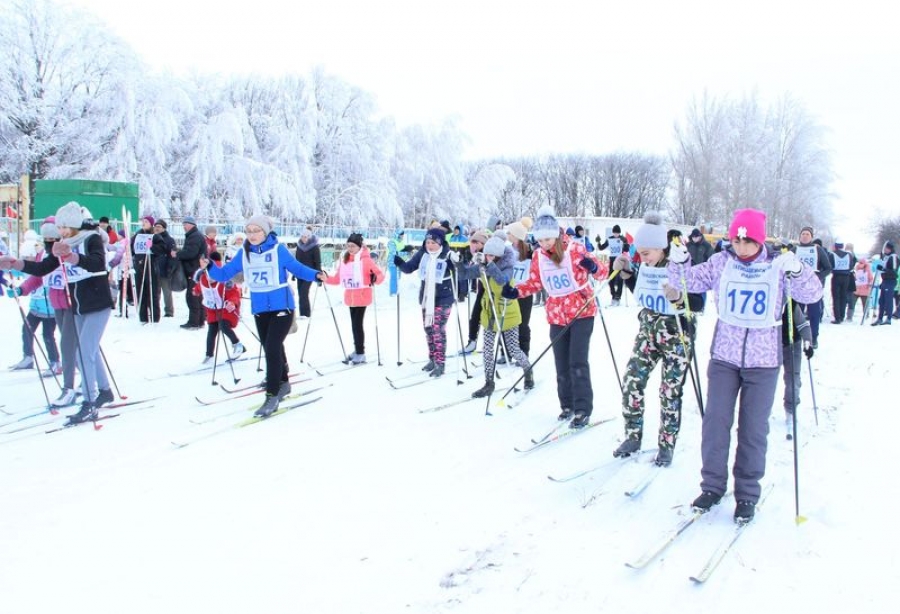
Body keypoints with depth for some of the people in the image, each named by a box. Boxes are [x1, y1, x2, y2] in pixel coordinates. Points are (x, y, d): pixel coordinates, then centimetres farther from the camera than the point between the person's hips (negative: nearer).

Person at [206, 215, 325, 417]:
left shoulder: (278, 250, -10)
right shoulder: (244, 254, 2)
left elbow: (297, 268, -3)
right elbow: (224, 274, 4)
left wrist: (316, 275, -19)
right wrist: (209, 267, -14)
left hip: (281, 307, -5)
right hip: (259, 309, 5)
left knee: (272, 348, -14)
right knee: (271, 348, 18)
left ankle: (272, 396, -6)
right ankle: (282, 383, 39)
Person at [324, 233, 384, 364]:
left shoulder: (365, 259, -11)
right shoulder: (344, 259, 7)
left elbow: (380, 274, -12)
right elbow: (338, 278, 11)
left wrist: (375, 278, -32)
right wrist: (325, 278, -1)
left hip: (362, 297, -6)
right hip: (350, 297, 6)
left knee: (357, 324, -5)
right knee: (354, 323, 14)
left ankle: (361, 353, 4)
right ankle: (357, 350, 26)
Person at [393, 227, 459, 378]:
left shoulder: (448, 255, -14)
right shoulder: (422, 254, -1)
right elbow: (409, 268, 4)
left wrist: (457, 262, -34)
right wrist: (399, 262, -16)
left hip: (443, 299, -6)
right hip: (426, 298, 6)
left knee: (438, 330, -7)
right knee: (428, 328, 13)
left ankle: (440, 363, 2)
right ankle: (432, 359, 28)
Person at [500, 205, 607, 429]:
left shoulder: (574, 248, -12)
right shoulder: (538, 256, 1)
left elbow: (602, 270, -10)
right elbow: (534, 282, 12)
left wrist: (593, 267, -34)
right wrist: (516, 291, -6)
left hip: (582, 311, -4)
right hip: (556, 315, 5)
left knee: (577, 362, -9)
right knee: (561, 364, 9)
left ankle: (583, 410, -1)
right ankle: (567, 405, 23)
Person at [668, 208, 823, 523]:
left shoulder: (777, 266, -5)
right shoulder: (721, 262, 0)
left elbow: (812, 294, -12)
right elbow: (690, 281, 6)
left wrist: (797, 270, -30)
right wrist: (678, 262, -14)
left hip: (763, 361, -1)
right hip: (724, 357, 1)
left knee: (753, 429, 6)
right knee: (715, 422, 3)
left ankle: (747, 493, 20)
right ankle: (712, 485, 19)